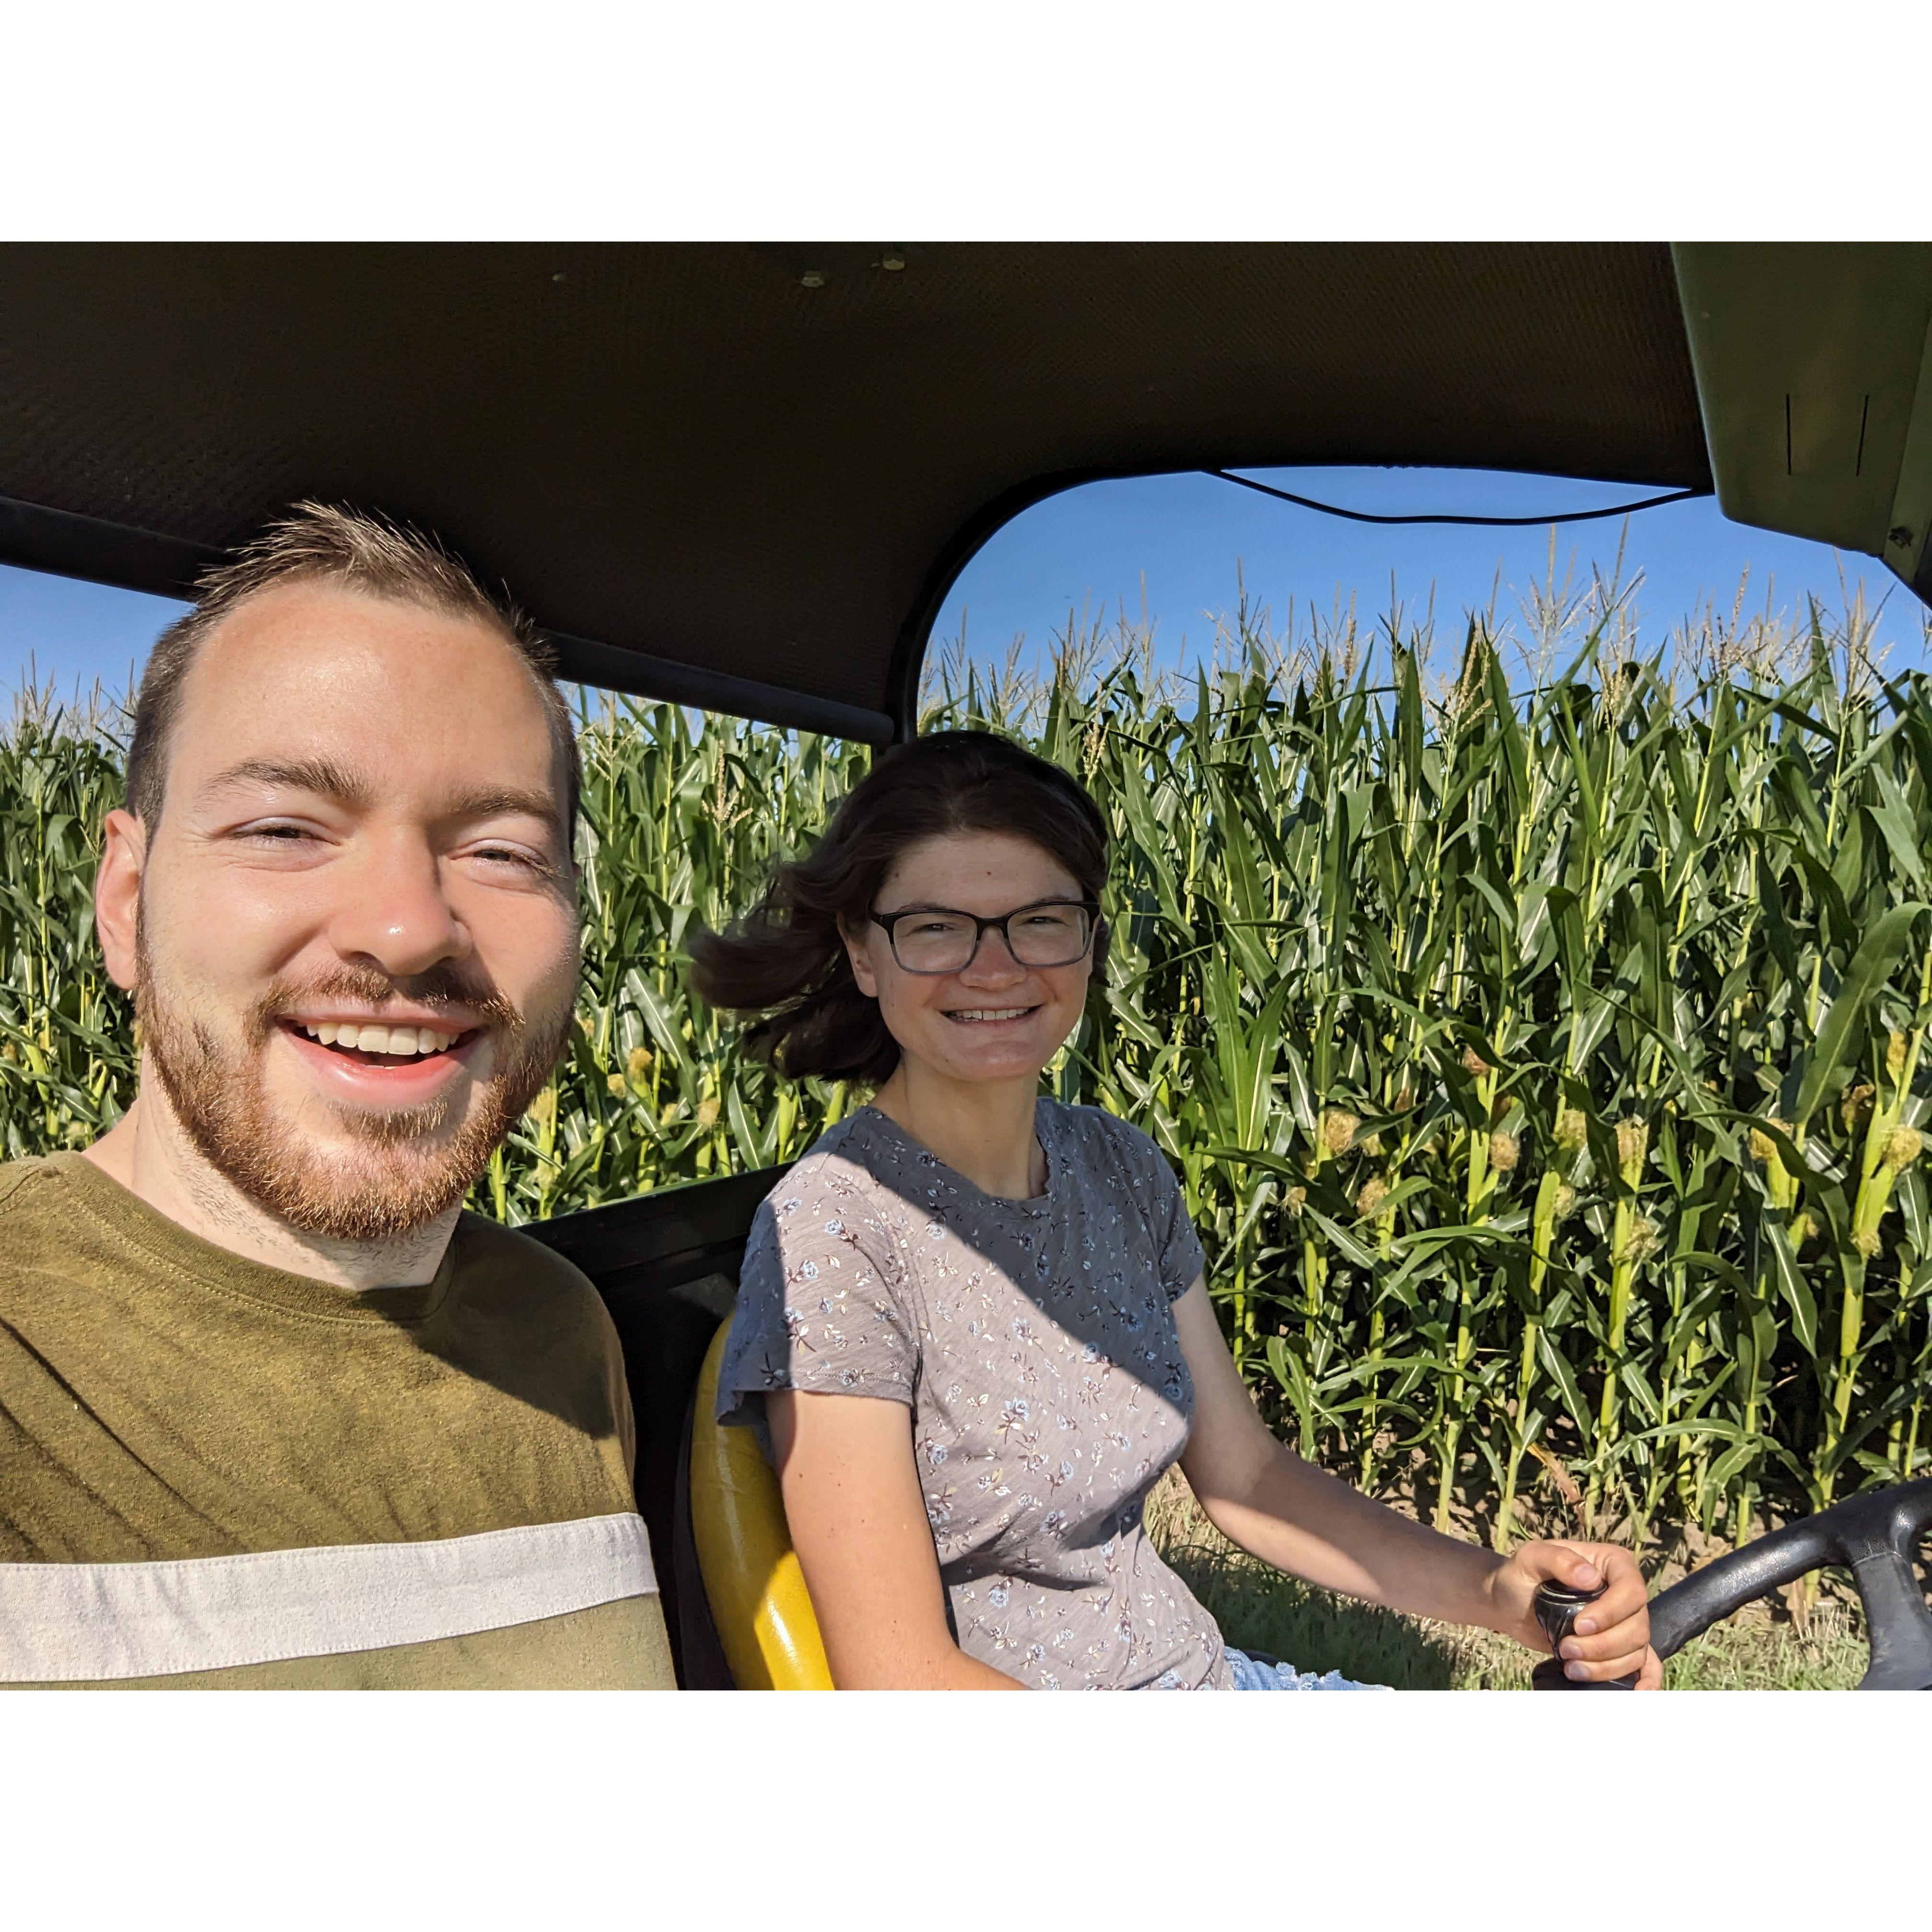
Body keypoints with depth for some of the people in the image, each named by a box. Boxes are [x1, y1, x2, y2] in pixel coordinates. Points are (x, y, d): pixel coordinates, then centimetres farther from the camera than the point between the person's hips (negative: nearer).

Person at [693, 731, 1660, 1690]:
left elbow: (1242, 1474, 3)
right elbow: (900, 1678, -21)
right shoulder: (832, 1233, -23)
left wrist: (1496, 1589, -11)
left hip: (1195, 1672, 6)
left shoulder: (1121, 1168, -2)